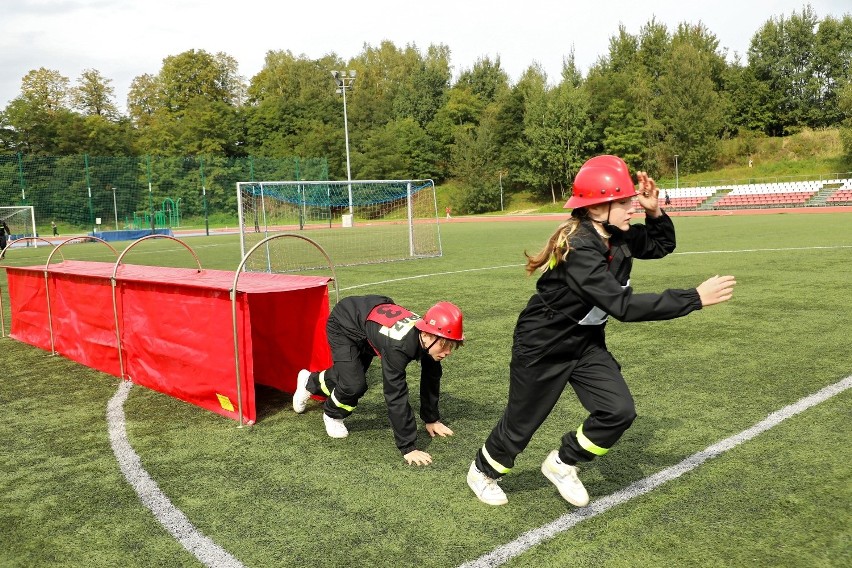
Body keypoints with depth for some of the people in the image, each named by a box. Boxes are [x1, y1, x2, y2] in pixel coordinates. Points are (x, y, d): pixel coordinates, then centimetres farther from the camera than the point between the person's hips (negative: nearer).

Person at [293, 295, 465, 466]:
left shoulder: (430, 335, -23)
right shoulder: (400, 345, -44)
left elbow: (431, 379, -7)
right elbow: (396, 397, -44)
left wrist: (432, 419, -1)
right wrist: (408, 448, -42)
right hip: (344, 325, -7)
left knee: (350, 375, 23)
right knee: (354, 385, -21)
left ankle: (310, 382, 55)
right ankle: (332, 414, 14)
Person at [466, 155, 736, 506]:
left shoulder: (618, 237, -7)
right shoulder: (578, 248, -33)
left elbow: (662, 245, 11)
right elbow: (623, 305, -39)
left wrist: (655, 211, -10)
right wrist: (694, 298, -37)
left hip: (586, 342, 7)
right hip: (542, 347, -7)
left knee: (619, 411, -6)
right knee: (522, 423, 9)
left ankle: (562, 464, 19)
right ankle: (482, 472, 39)